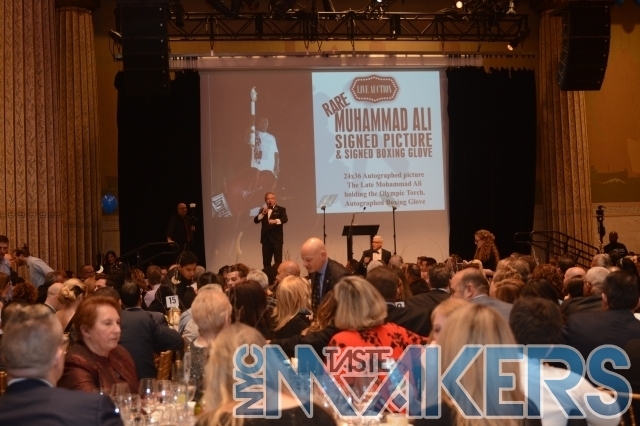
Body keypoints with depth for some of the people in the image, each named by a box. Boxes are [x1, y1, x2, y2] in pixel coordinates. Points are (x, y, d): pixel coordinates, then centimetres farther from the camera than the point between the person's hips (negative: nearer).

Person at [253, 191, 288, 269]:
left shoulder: (281, 209, 3)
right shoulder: (262, 210, 16)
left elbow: (285, 219, -14)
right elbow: (255, 220, 5)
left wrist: (276, 221, -34)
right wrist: (262, 214, -12)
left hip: (277, 239, -4)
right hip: (266, 240, 4)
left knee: (278, 262, -9)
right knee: (266, 262, 7)